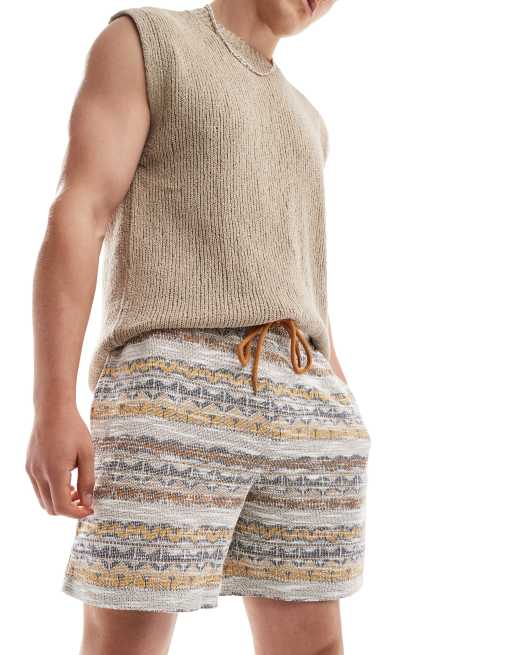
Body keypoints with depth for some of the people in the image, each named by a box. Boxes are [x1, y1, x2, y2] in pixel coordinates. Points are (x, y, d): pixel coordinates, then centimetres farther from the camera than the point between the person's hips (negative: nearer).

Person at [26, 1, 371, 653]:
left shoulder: (300, 123, 28)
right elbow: (76, 218, -5)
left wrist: (340, 436, 16)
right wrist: (53, 407, -16)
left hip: (298, 406, 6)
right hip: (171, 395, -6)